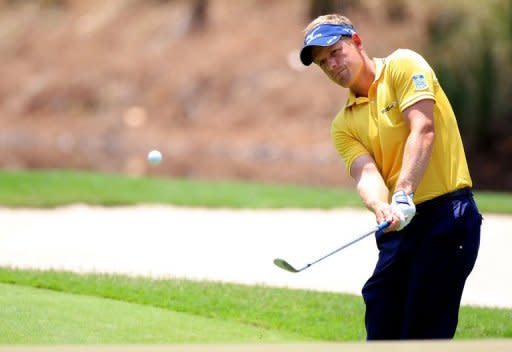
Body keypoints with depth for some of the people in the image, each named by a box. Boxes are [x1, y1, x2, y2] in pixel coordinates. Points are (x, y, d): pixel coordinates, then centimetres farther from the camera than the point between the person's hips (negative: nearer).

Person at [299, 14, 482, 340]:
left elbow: (423, 131, -14)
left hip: (447, 209, -6)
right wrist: (381, 207, -27)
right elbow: (366, 172, -3)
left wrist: (403, 195, -25)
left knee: (423, 334, -11)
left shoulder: (403, 65, 0)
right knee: (381, 333, 5)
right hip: (400, 225, 6)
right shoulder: (344, 124, 15)